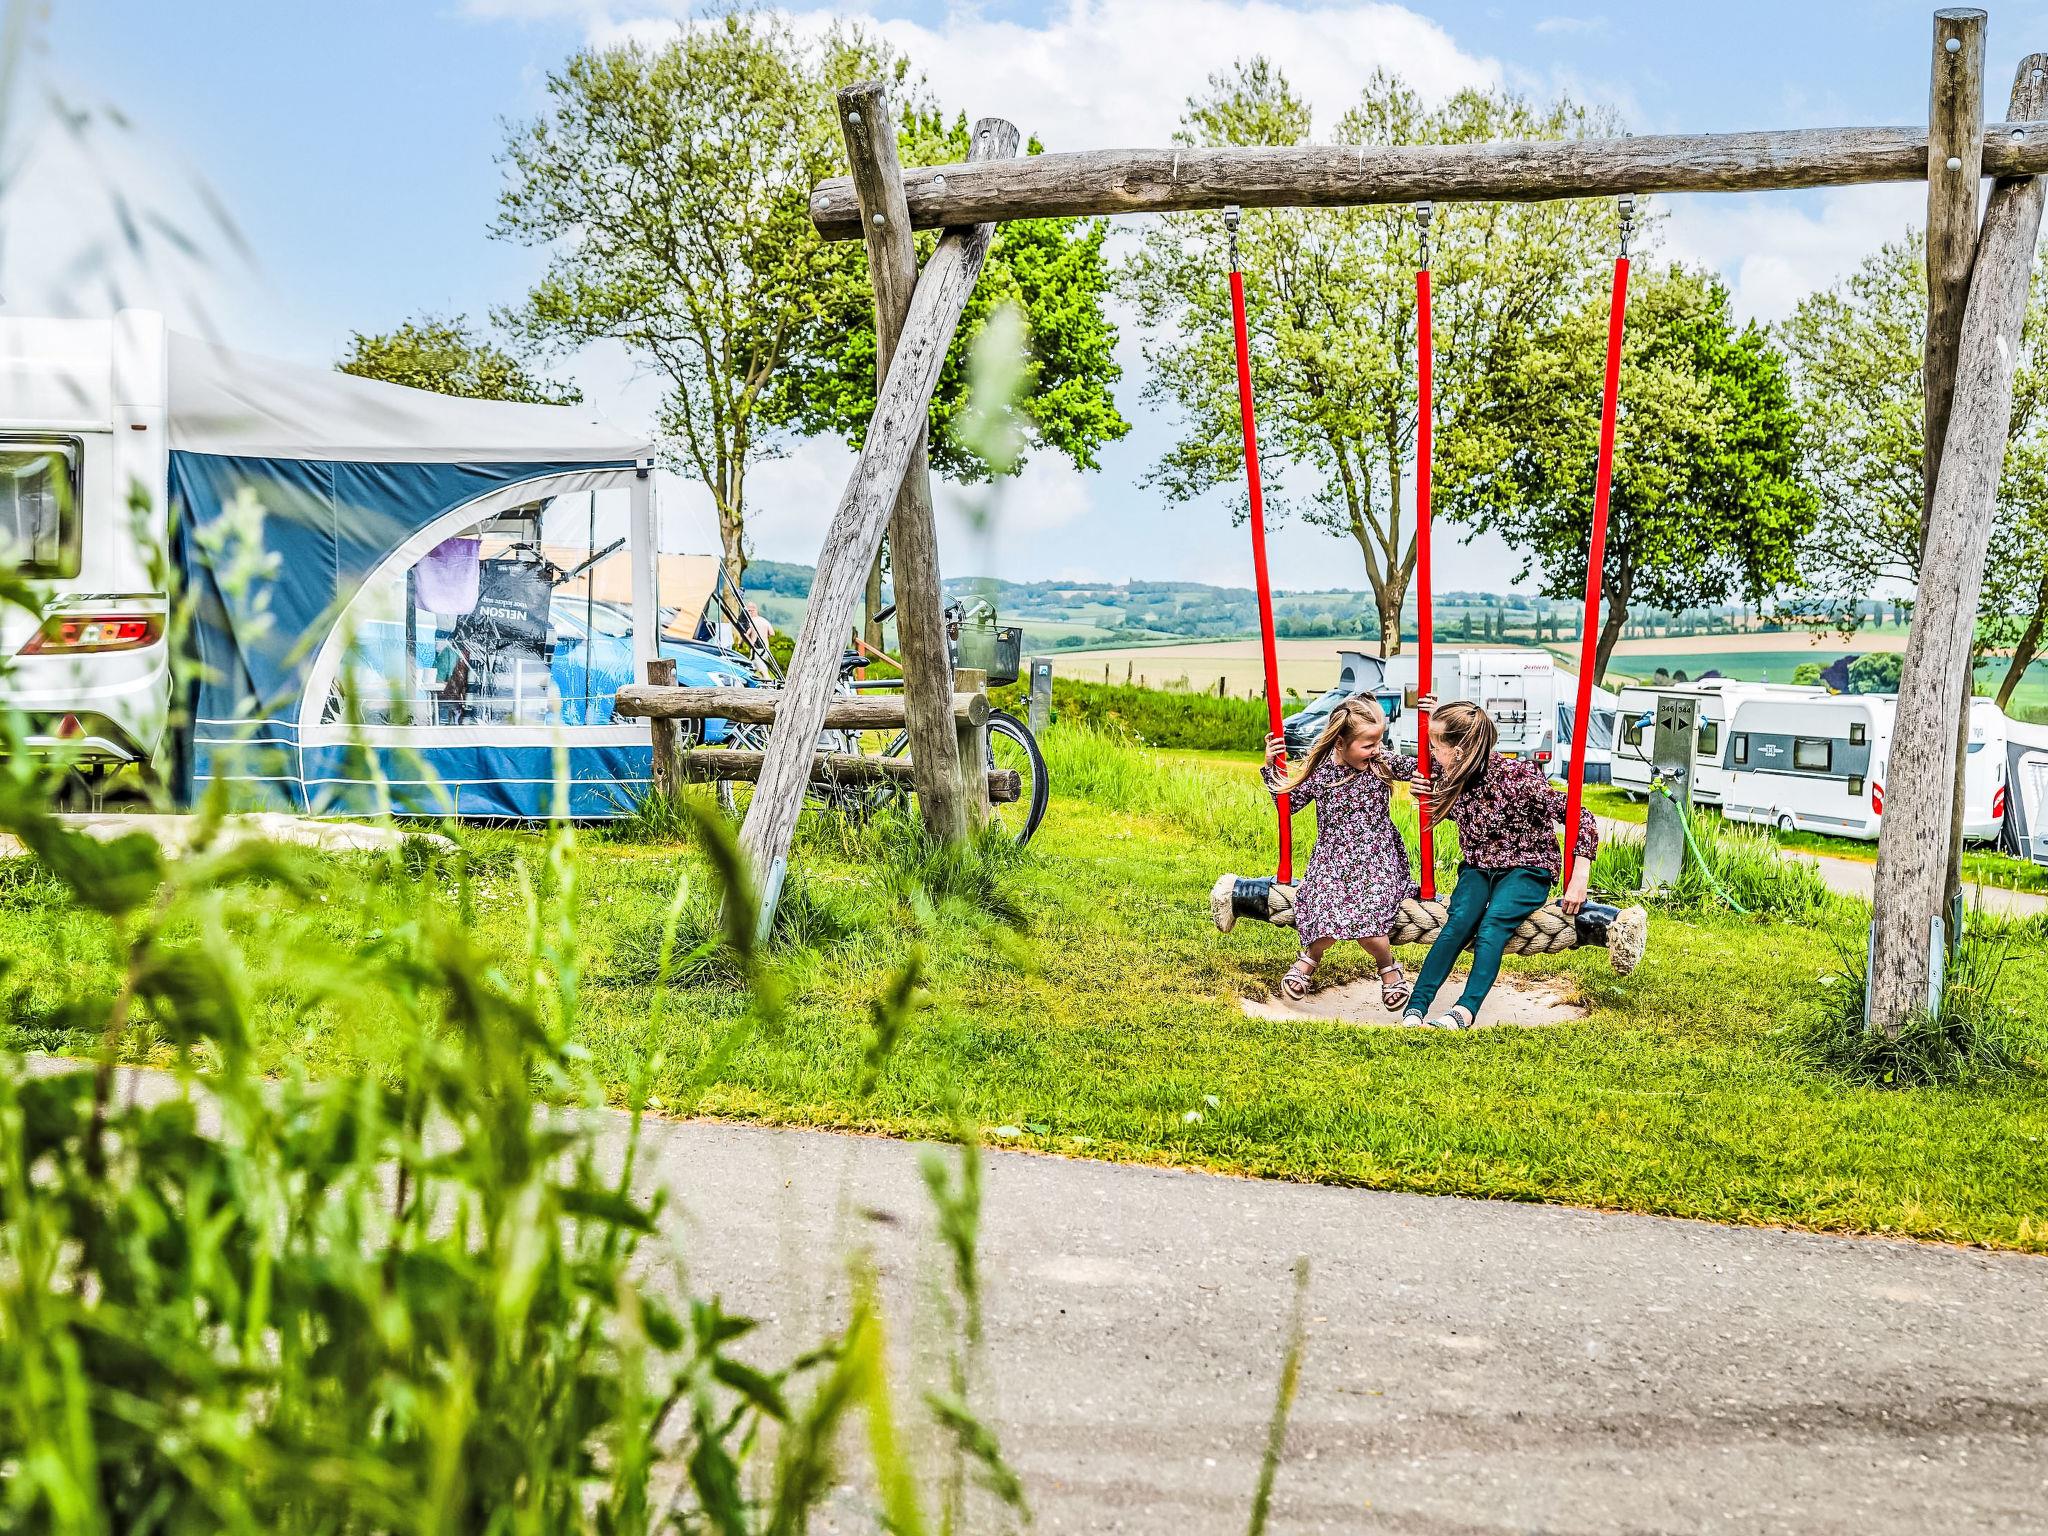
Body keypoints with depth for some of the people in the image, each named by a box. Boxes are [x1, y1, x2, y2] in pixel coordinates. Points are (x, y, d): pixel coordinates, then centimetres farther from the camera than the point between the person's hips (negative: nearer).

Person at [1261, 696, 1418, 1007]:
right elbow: (1288, 801, 11)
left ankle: (1388, 966, 8)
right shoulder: (1319, 770, -2)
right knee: (1328, 926, -23)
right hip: (1331, 862, 1)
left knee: (1367, 927, -26)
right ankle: (1311, 956, 13)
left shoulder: (1382, 762, -1)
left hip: (1378, 863, -1)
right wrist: (1272, 768, 1)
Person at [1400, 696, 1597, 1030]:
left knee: (1493, 923, -33)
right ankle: (1416, 1008, -35)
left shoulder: (1519, 778, -23)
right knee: (1459, 921, -26)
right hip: (1478, 867, 5)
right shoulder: (1451, 776, -4)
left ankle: (1466, 1011, -47)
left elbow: (1580, 818, -18)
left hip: (1526, 869, -5)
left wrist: (1580, 878, -22)